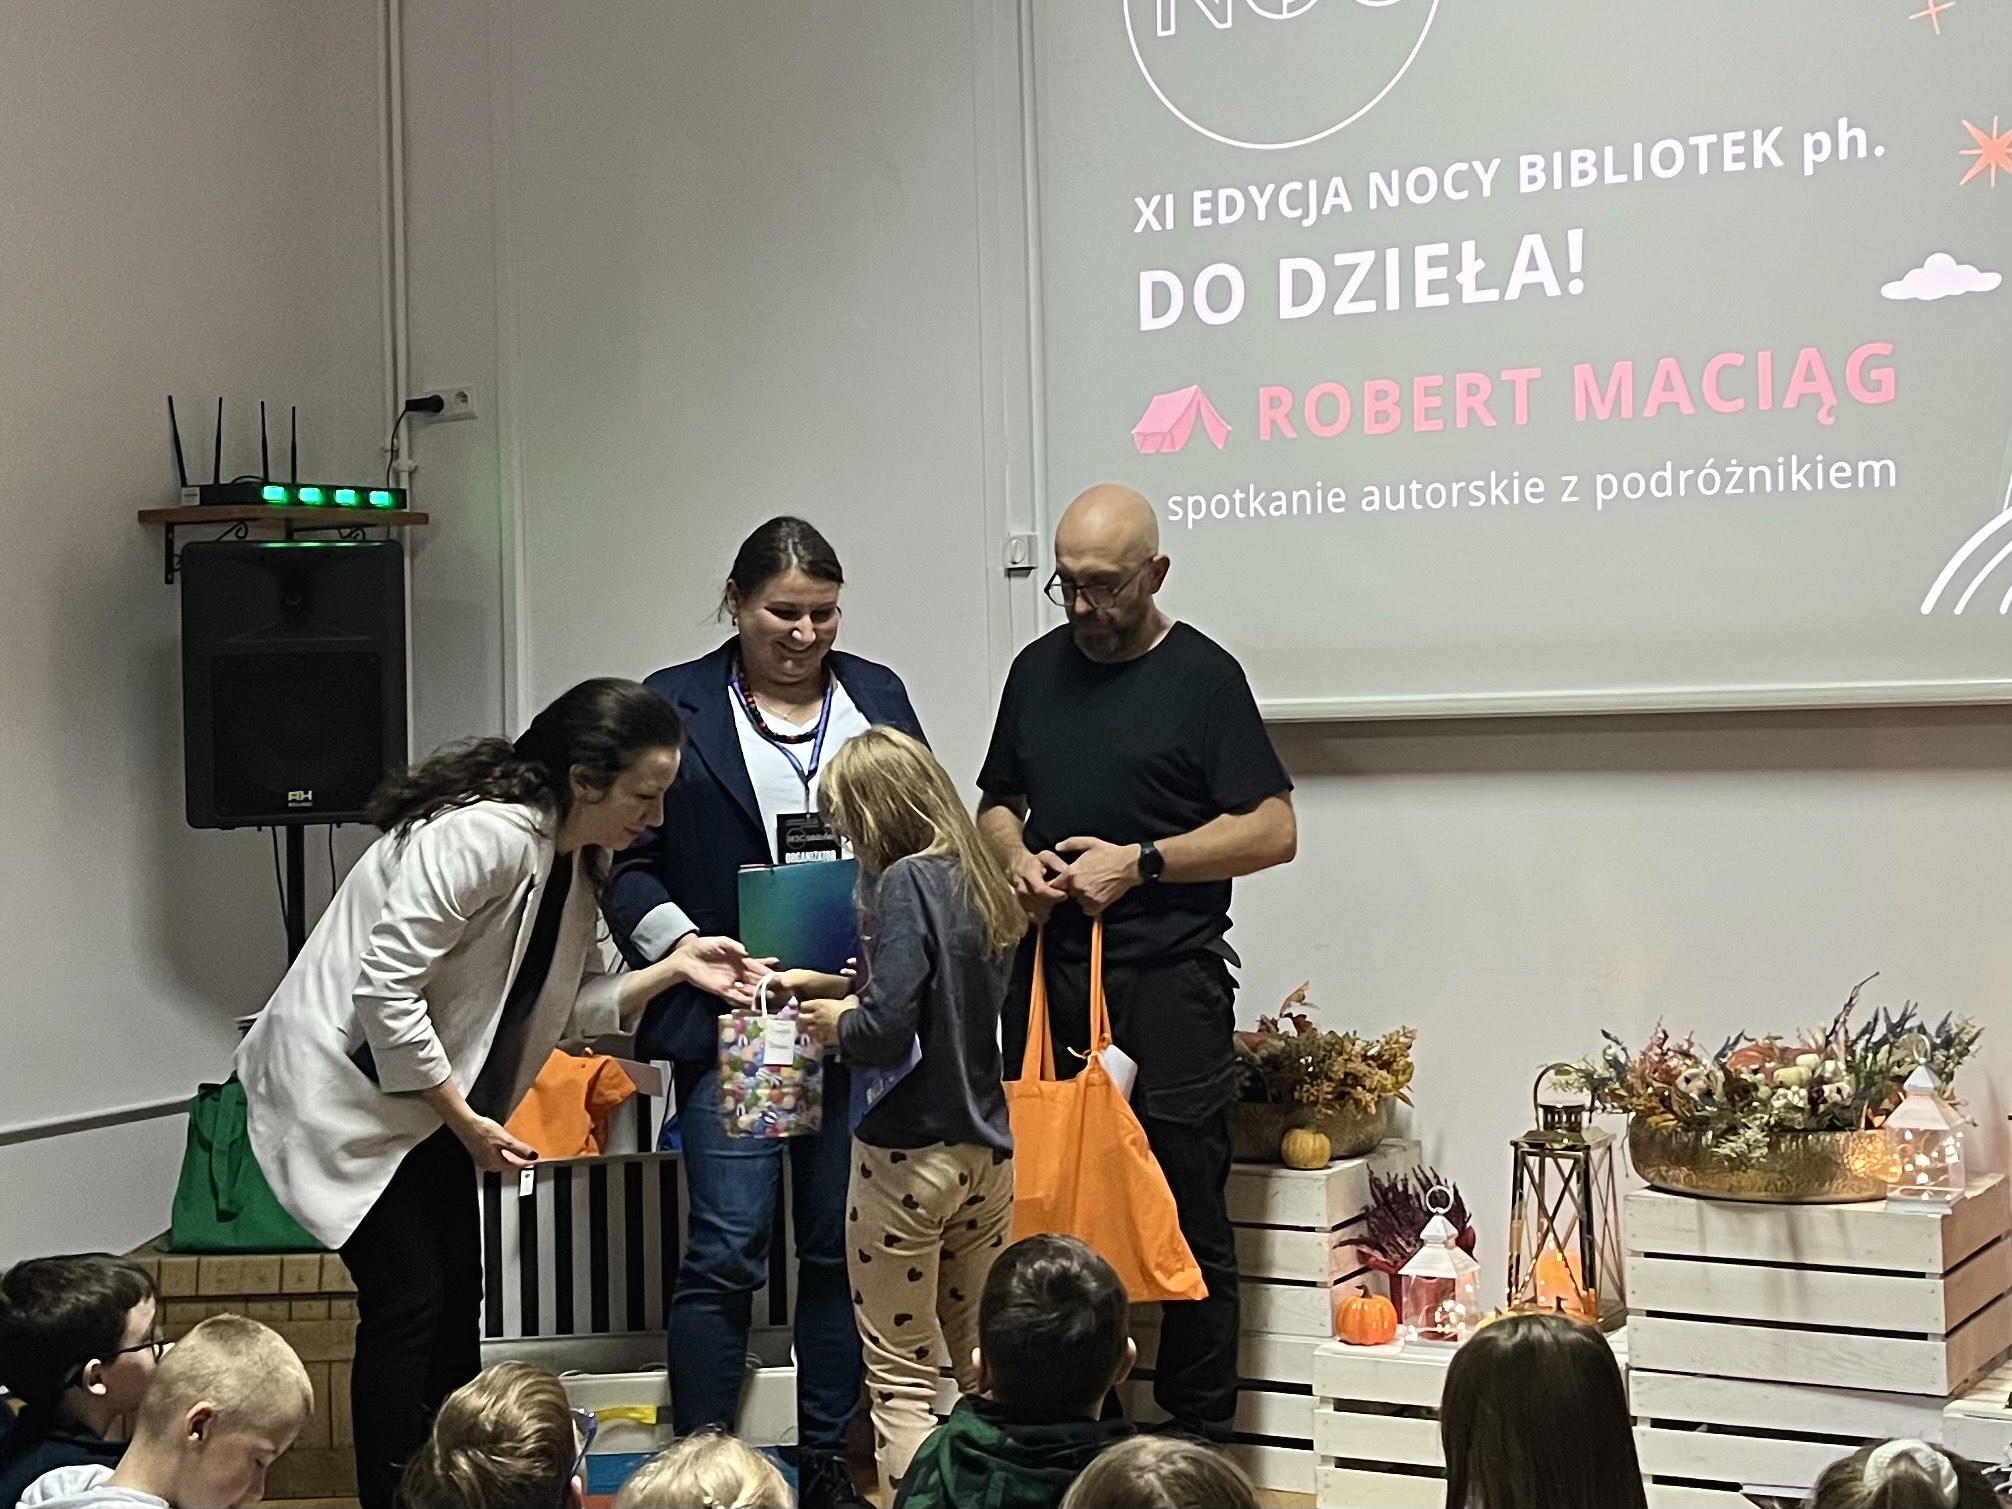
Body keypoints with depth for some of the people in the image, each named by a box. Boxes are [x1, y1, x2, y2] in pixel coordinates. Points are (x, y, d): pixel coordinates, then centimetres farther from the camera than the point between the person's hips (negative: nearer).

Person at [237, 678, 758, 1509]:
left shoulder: (576, 863, 2)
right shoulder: (481, 835, -28)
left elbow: (569, 1006, 5)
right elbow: (385, 990, -28)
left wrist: (671, 969, -9)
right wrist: (465, 1120, -21)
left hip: (428, 1091, 9)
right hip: (343, 1085, -9)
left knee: (457, 1293, 10)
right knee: (408, 1297, -8)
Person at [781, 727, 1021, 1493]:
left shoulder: (907, 882, -16)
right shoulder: (978, 882, 7)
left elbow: (887, 1031, -24)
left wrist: (837, 1024, -4)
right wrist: (836, 985, 19)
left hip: (910, 1154, -8)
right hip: (986, 1153, 8)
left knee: (900, 1382, 3)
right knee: (986, 1369, 17)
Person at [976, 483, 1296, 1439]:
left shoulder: (1202, 676, -2)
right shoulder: (1038, 670, 14)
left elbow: (1273, 830, -6)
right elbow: (997, 803, 23)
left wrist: (1138, 862, -14)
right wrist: (1016, 856, 1)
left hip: (1166, 986, -5)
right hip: (1049, 976, 5)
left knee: (1187, 1211, -1)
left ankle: (1198, 1438, 7)